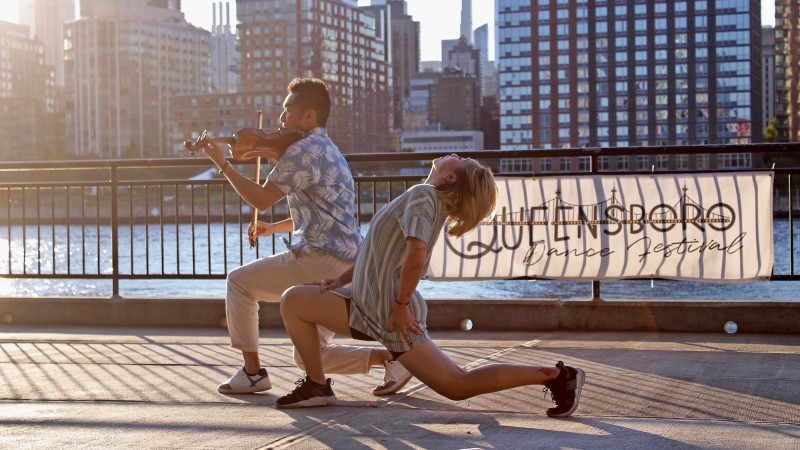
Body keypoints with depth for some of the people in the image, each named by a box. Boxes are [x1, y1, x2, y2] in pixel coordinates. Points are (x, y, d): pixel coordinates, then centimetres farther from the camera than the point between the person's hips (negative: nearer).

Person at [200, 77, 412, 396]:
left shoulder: (304, 150, -11)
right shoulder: (328, 151, 22)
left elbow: (261, 199, -12)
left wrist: (222, 164, -4)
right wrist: (272, 228, 22)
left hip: (322, 262, -10)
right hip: (348, 267, 10)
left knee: (239, 282, 4)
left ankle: (252, 372, 5)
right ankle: (391, 356, 5)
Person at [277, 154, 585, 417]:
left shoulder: (422, 195, -14)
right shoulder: (431, 201, 15)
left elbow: (416, 254, -31)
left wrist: (401, 305, -21)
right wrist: (340, 280, 17)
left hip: (390, 313, -10)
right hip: (369, 305, 10)